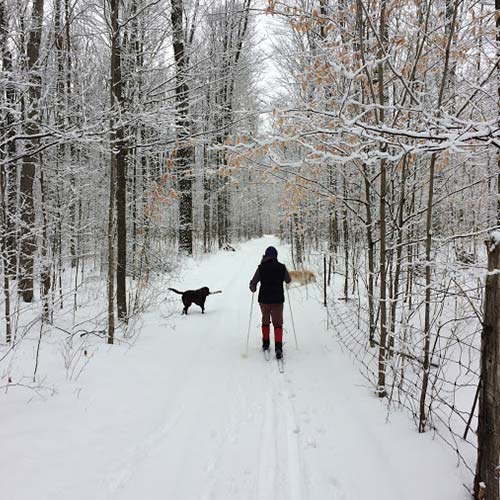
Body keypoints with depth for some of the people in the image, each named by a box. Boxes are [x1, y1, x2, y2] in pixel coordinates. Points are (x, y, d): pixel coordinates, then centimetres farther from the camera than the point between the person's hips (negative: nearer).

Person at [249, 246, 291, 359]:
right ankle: (278, 347, -11)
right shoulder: (281, 267, -7)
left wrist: (253, 289, 16)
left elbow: (253, 283, -6)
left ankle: (265, 344, 28)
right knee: (278, 323, 3)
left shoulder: (261, 268, -8)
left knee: (265, 321, 21)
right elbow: (288, 280, 9)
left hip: (264, 299, 1)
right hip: (278, 299, -1)